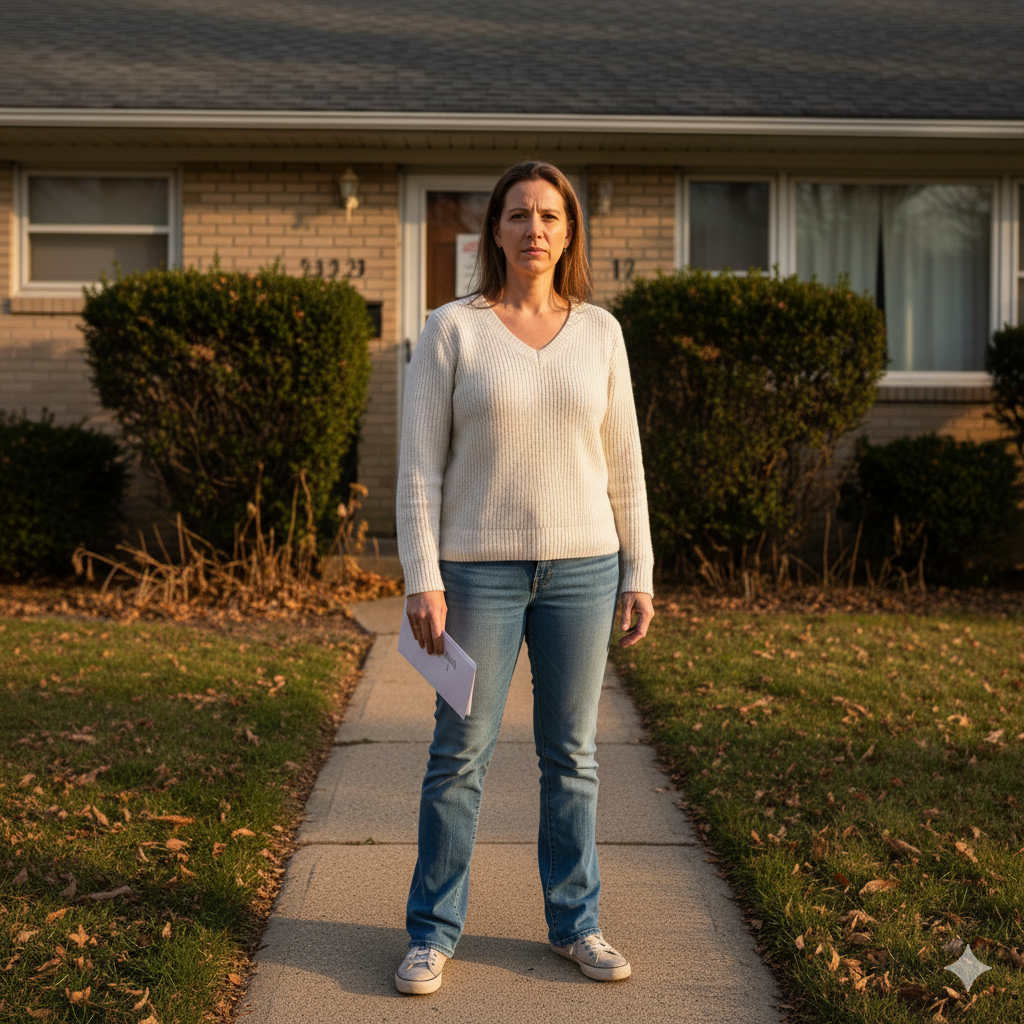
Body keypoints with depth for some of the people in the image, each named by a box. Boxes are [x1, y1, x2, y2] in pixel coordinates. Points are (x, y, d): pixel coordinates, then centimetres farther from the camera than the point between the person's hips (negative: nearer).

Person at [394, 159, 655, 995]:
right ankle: (433, 932, 17)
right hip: (480, 570, -2)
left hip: (581, 566, 2)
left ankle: (576, 922, 24)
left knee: (571, 754, 10)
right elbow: (420, 465, -6)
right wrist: (422, 580, -12)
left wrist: (639, 574, 5)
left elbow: (622, 464, 8)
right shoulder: (450, 329, -3)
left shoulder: (599, 331, 5)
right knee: (460, 753, 3)